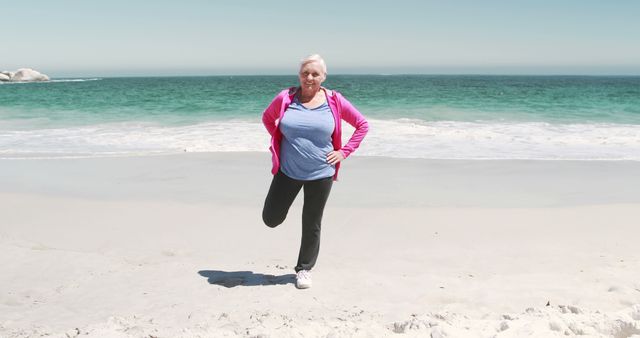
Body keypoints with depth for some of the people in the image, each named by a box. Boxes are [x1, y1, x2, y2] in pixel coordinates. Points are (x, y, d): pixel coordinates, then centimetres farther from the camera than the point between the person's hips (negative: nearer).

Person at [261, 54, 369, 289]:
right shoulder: (285, 98, -4)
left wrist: (344, 152, -2)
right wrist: (278, 142, 4)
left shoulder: (334, 101, -5)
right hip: (288, 171, 1)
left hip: (320, 174, -1)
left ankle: (304, 269, 30)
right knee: (271, 219, 8)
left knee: (311, 225, 10)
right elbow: (267, 118, 15)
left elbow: (362, 125, 4)